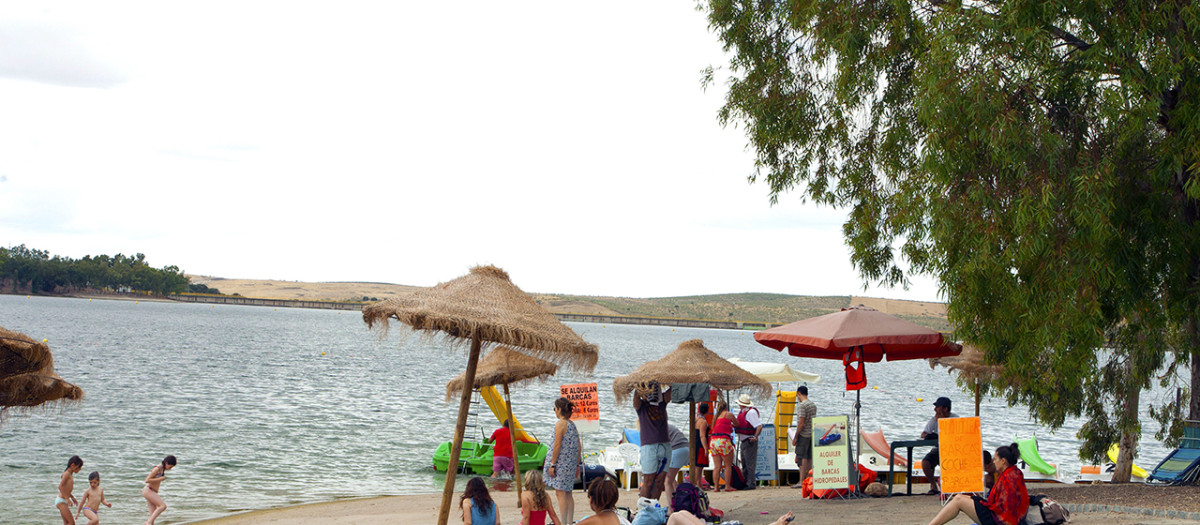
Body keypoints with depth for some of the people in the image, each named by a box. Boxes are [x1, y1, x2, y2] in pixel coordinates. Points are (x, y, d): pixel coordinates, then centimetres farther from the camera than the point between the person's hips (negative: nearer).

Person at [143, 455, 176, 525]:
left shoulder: (162, 469, 15)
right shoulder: (157, 469, -13)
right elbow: (147, 480, -18)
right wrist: (160, 478, -16)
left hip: (152, 492, 10)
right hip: (148, 491, -10)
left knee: (153, 514, 1)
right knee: (163, 506, -22)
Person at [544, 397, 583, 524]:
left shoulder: (560, 424, -12)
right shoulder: (572, 424, 12)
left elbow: (557, 445, -15)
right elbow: (579, 446, 12)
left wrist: (552, 464, -12)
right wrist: (577, 464, 17)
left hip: (561, 462, -8)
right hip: (571, 464, 8)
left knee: (560, 493, -6)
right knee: (568, 494, 13)